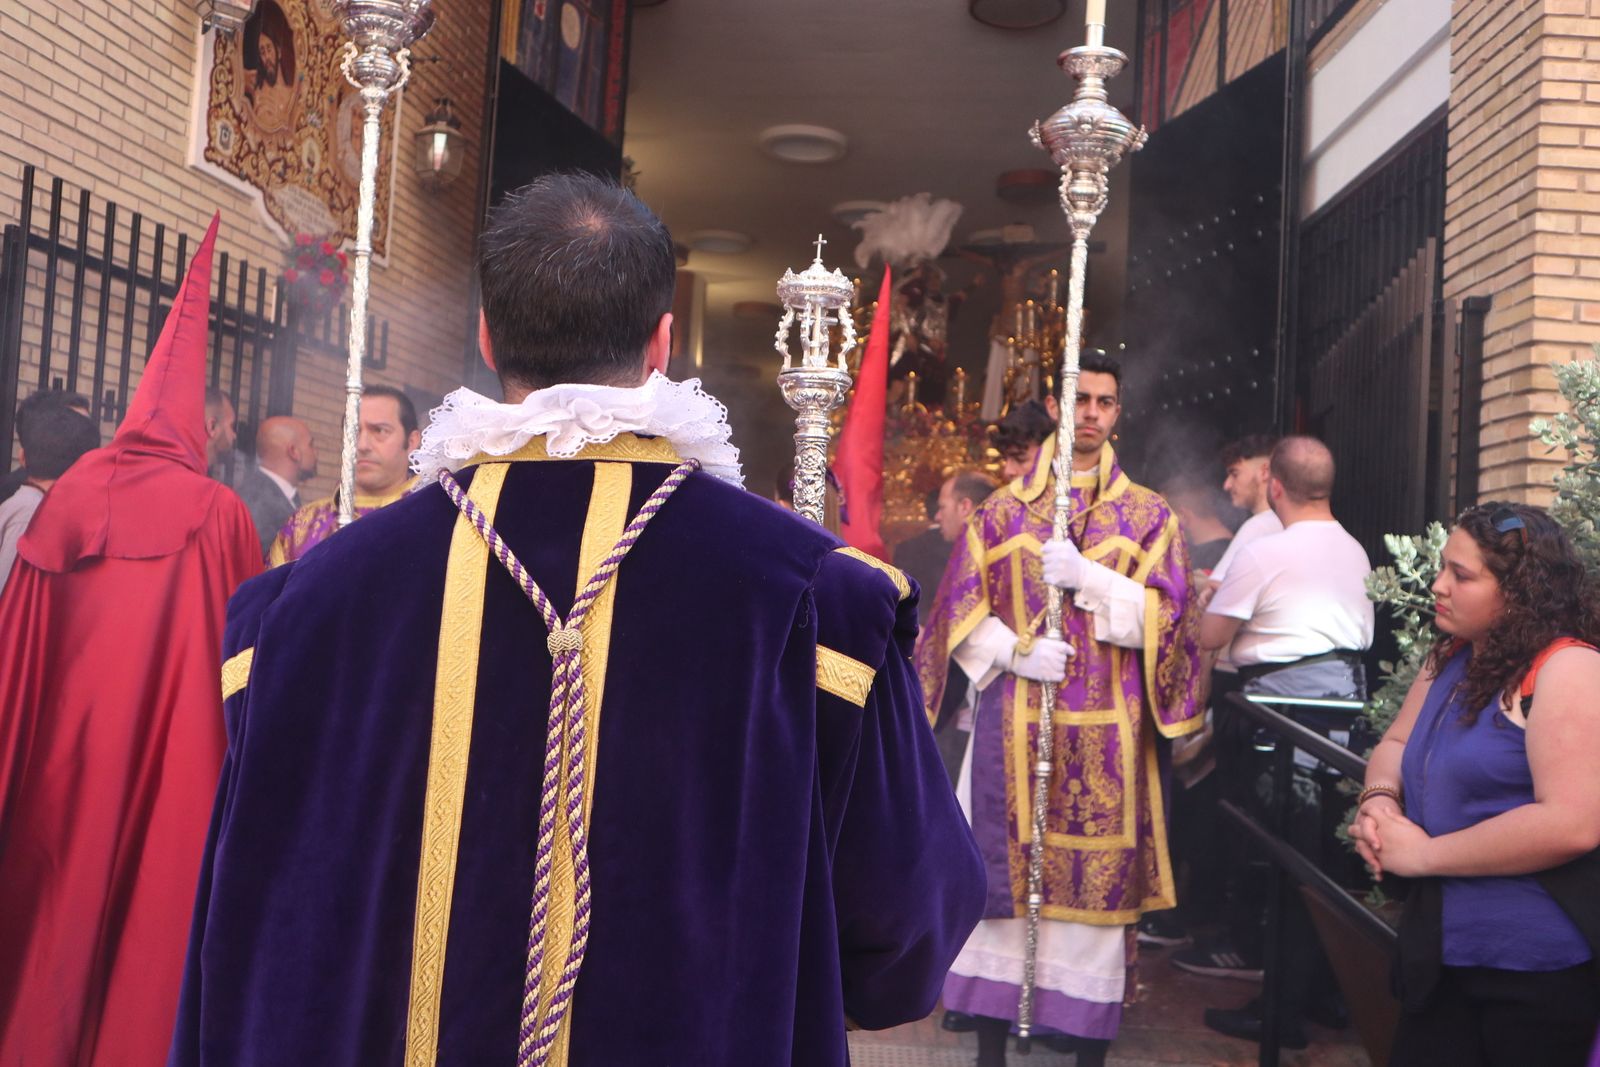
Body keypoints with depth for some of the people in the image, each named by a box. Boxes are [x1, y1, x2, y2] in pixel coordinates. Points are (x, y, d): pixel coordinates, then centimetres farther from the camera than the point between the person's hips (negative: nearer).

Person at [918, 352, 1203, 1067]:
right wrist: (1015, 652, -11)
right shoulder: (1004, 510, 10)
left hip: (1107, 732, 0)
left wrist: (1088, 577, -14)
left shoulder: (1148, 516, 9)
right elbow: (963, 610, 6)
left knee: (1099, 871, 0)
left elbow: (1164, 614, -1)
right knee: (1004, 867, 2)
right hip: (1012, 724, 0)